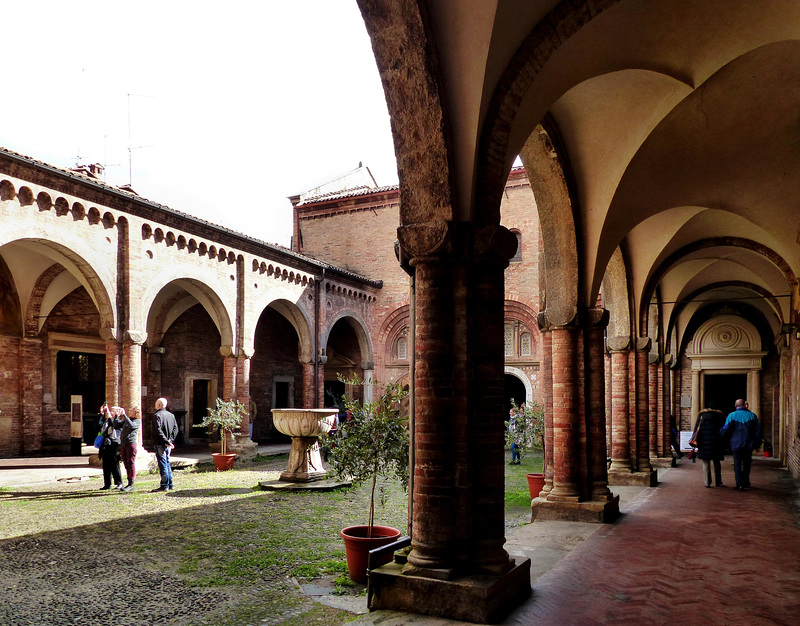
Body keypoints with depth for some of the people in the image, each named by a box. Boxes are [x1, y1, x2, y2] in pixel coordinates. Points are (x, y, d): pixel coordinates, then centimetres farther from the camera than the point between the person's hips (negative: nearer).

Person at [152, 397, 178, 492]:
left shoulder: (157, 415, -11)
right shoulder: (171, 415, 11)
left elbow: (158, 430, -20)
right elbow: (175, 428, 8)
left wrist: (166, 441, -19)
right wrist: (170, 440, 1)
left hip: (160, 444, -7)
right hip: (168, 445, 7)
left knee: (162, 464, -4)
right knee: (167, 463, 15)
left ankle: (164, 485, -2)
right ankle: (170, 484, 19)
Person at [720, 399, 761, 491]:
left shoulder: (732, 416, -5)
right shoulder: (752, 416, 2)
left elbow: (725, 431, -5)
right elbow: (757, 431, 4)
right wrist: (757, 444, 12)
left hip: (736, 445, -2)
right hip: (748, 445, 2)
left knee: (737, 465, 2)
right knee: (747, 464, 15)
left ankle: (739, 484, -6)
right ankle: (746, 483, 21)